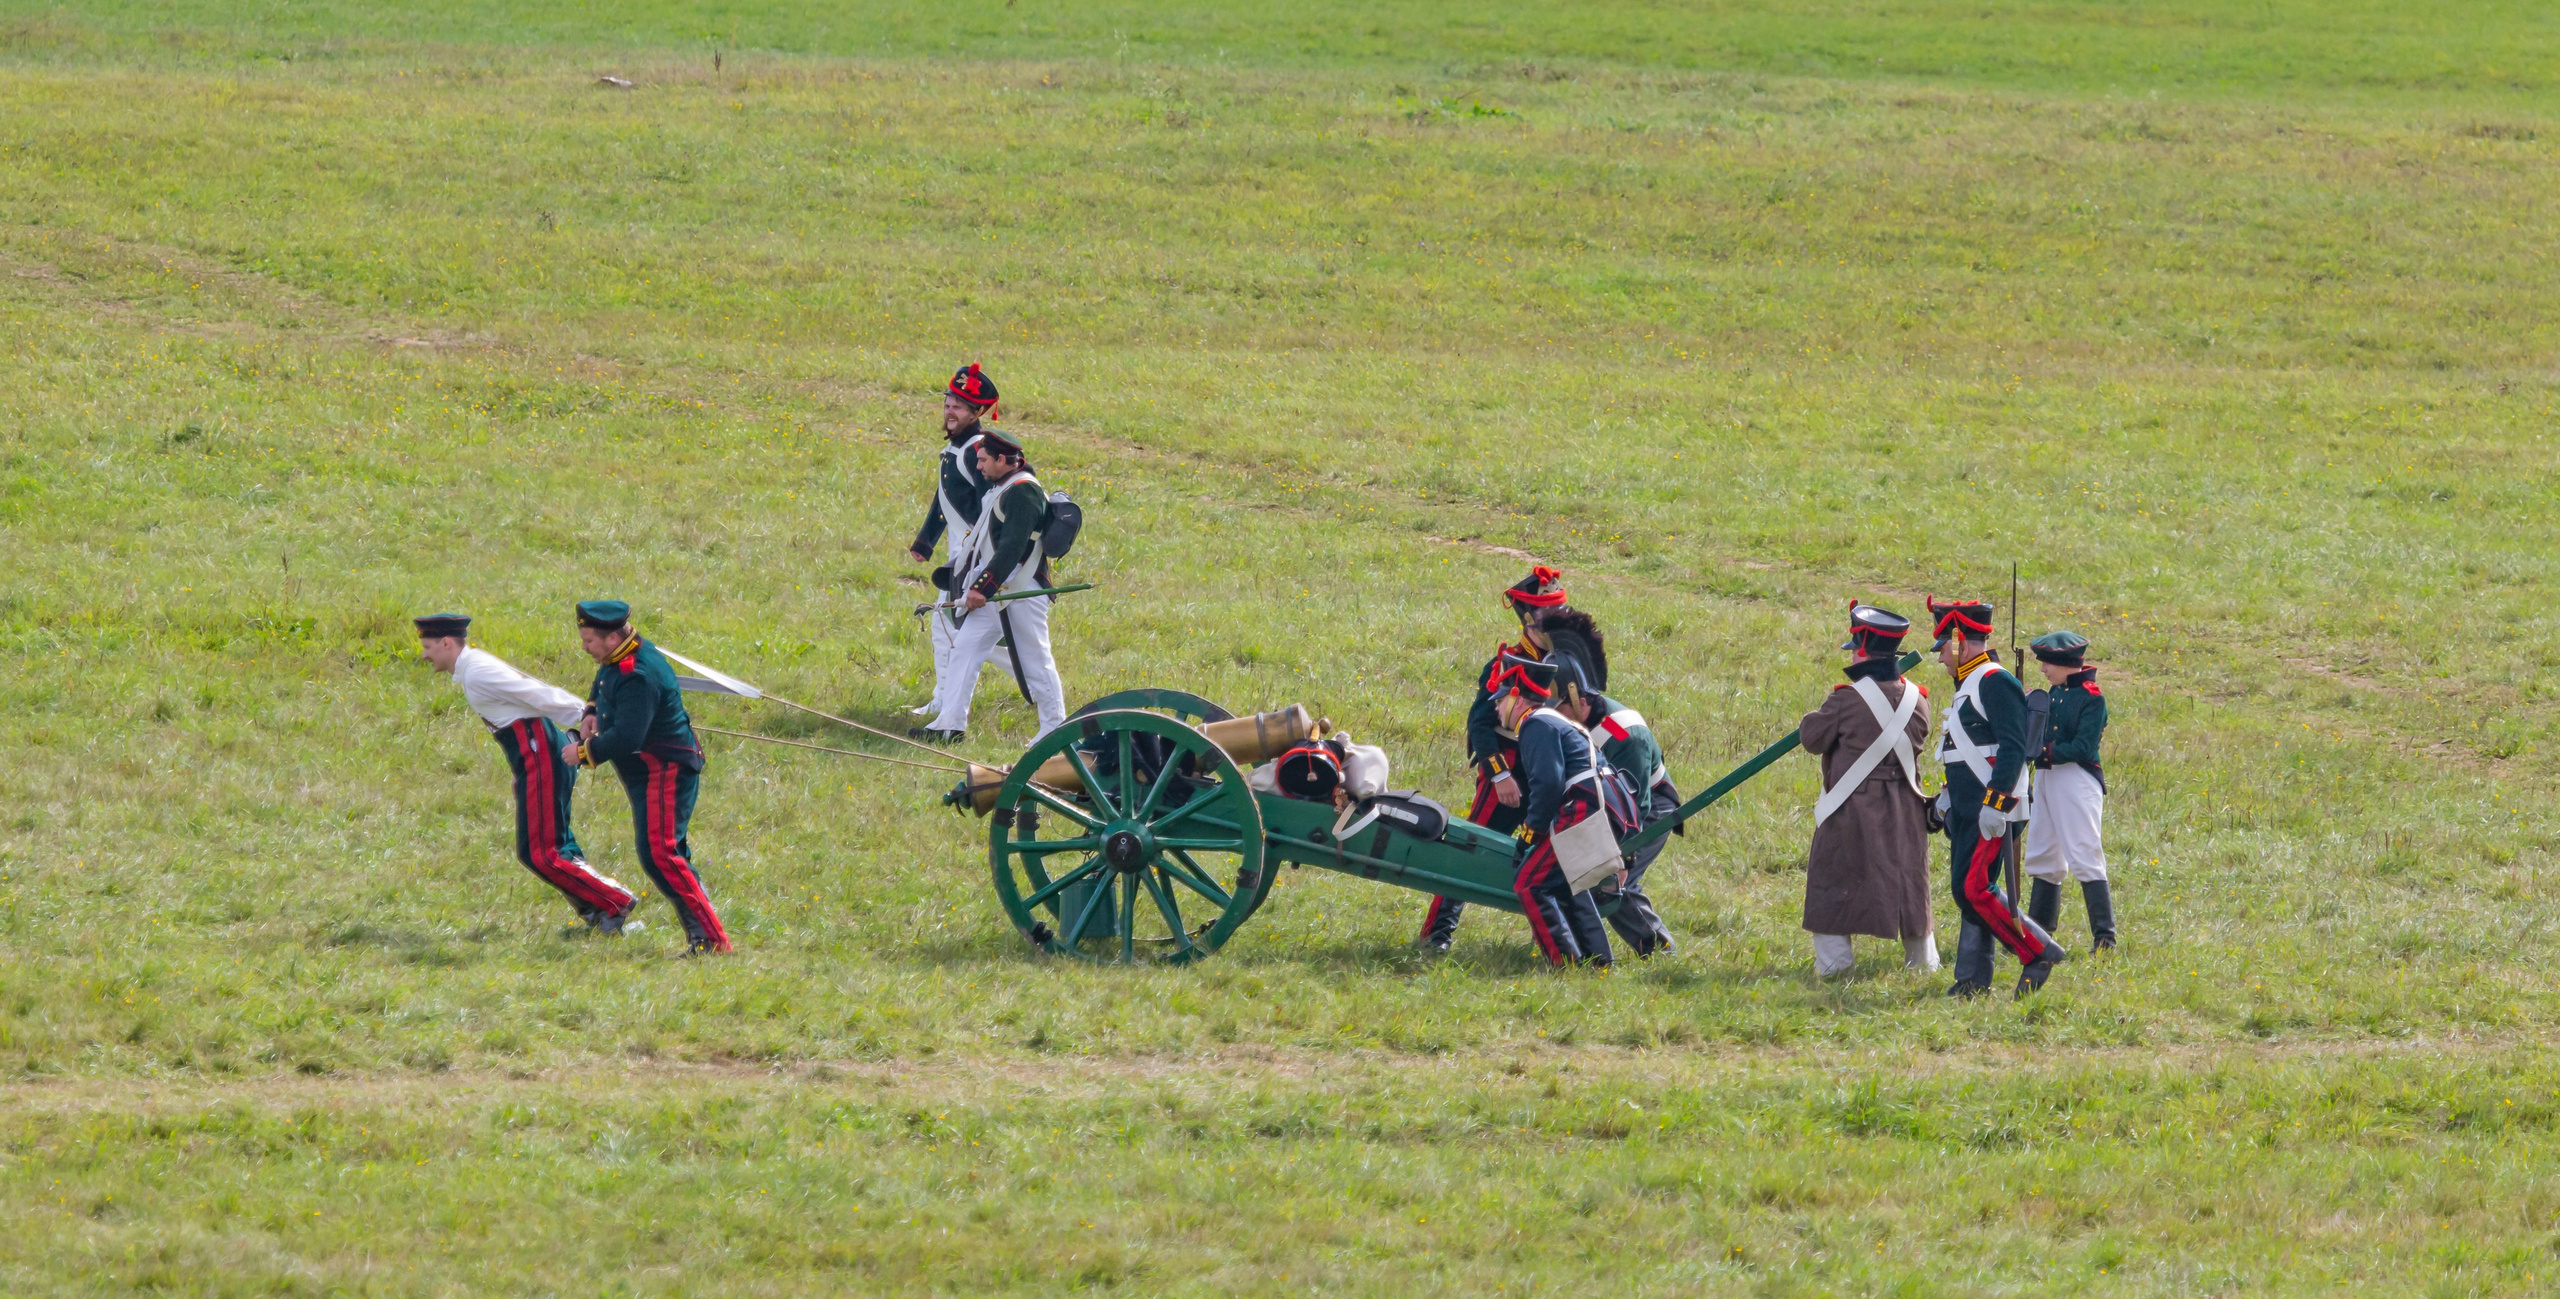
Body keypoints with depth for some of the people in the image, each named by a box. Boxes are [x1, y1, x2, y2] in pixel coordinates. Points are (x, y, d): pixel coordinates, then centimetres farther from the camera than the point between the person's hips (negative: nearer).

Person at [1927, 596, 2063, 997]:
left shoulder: (1995, 682, -14)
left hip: (1989, 813, -10)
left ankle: (2038, 952, -8)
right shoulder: (1969, 685, 18)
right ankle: (1973, 980, 11)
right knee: (1969, 891, 9)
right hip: (1966, 811, 10)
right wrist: (1949, 793, 26)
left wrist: (1995, 803, -25)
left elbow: (2013, 747, -21)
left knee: (1973, 889, -15)